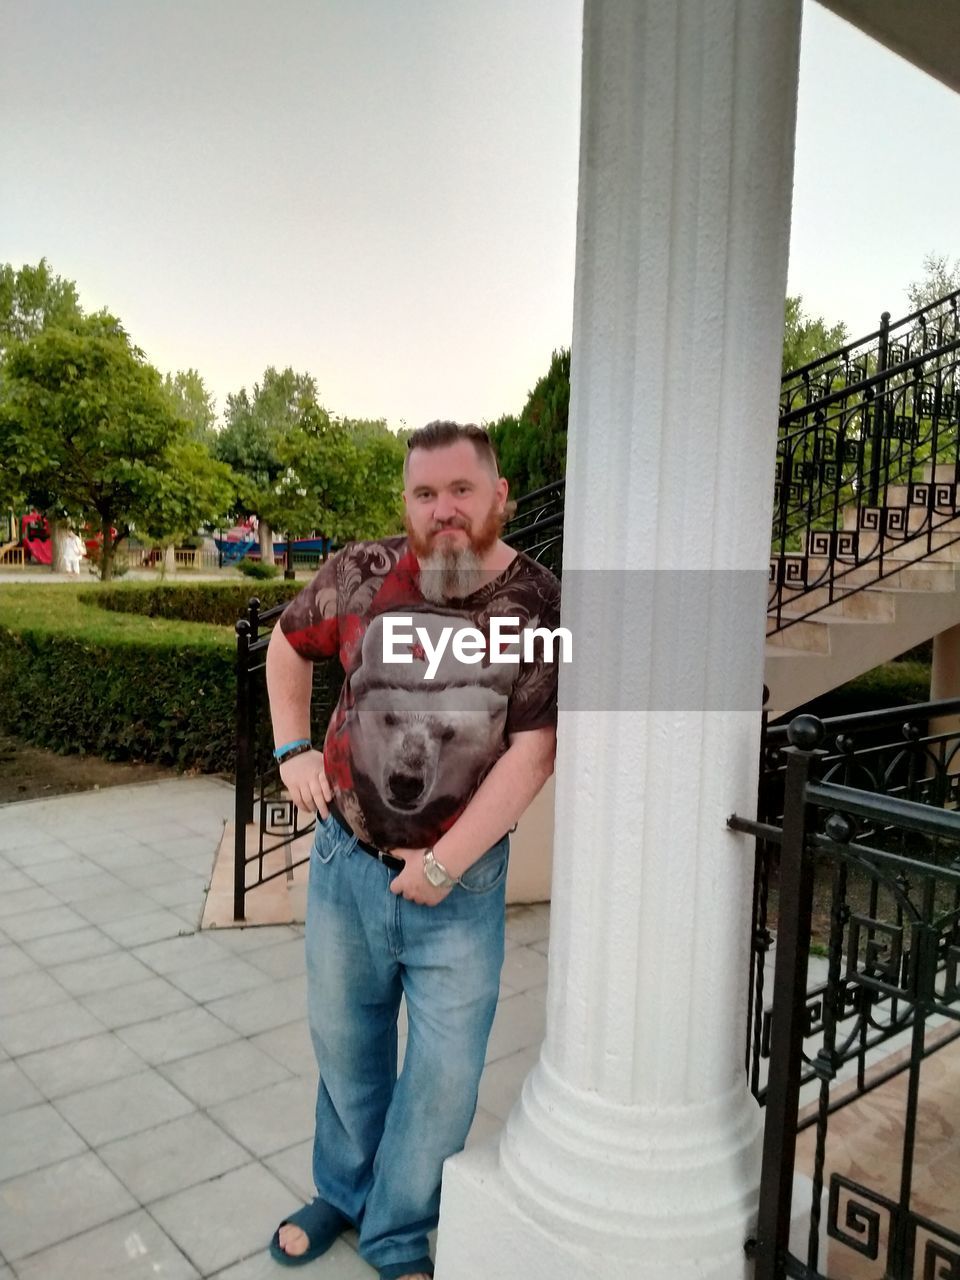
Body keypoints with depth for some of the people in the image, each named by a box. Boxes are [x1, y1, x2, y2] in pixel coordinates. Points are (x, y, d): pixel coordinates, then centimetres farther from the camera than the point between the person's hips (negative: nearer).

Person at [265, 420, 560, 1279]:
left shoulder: (539, 607, -14)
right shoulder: (361, 576, -6)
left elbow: (531, 753, -17)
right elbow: (289, 643, 13)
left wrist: (444, 864, -18)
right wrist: (293, 747, 4)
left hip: (461, 881, -2)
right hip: (347, 861, 3)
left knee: (445, 1070, 9)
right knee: (344, 1038, 21)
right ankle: (343, 1191, 48)